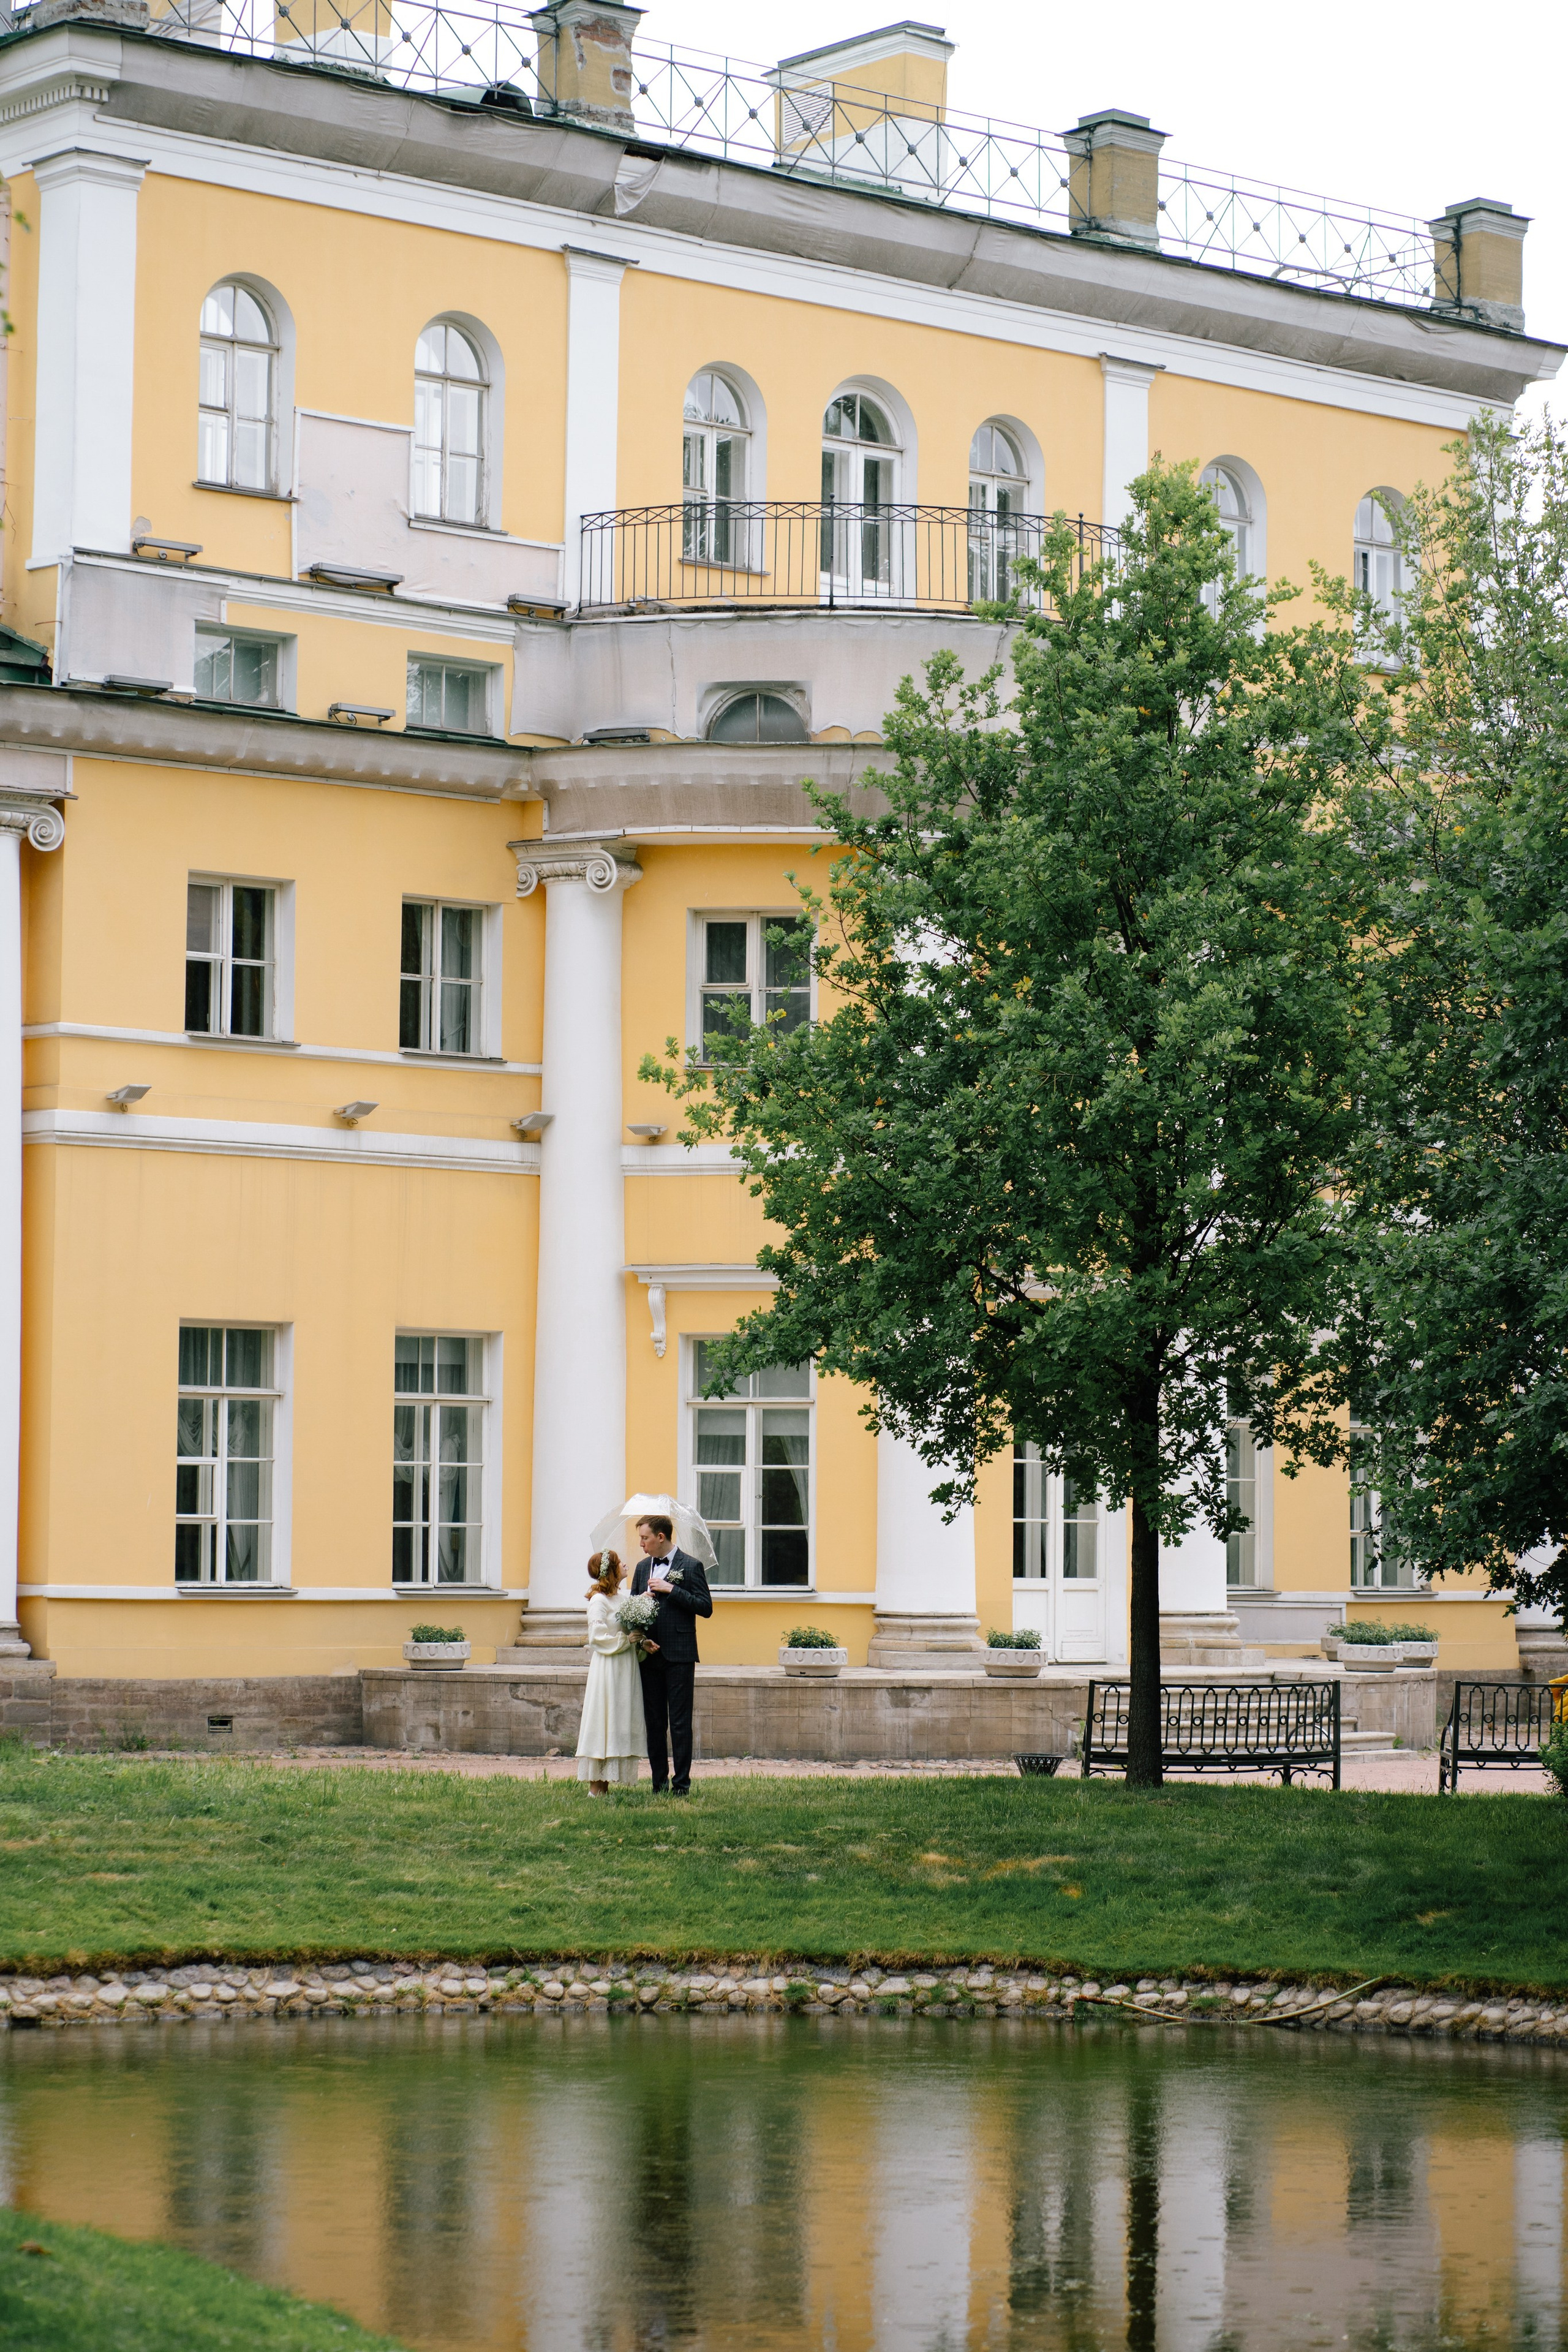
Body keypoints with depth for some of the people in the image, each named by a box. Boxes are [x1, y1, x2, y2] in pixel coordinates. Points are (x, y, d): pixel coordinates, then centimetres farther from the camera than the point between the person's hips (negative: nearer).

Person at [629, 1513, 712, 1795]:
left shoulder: (690, 1567, -4)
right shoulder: (643, 1567, 14)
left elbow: (706, 1607, -9)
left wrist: (672, 1590, -16)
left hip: (679, 1657, -6)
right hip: (650, 1655, 6)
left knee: (680, 1722, -4)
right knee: (654, 1722, 7)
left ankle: (682, 1783, 0)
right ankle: (659, 1782, 12)